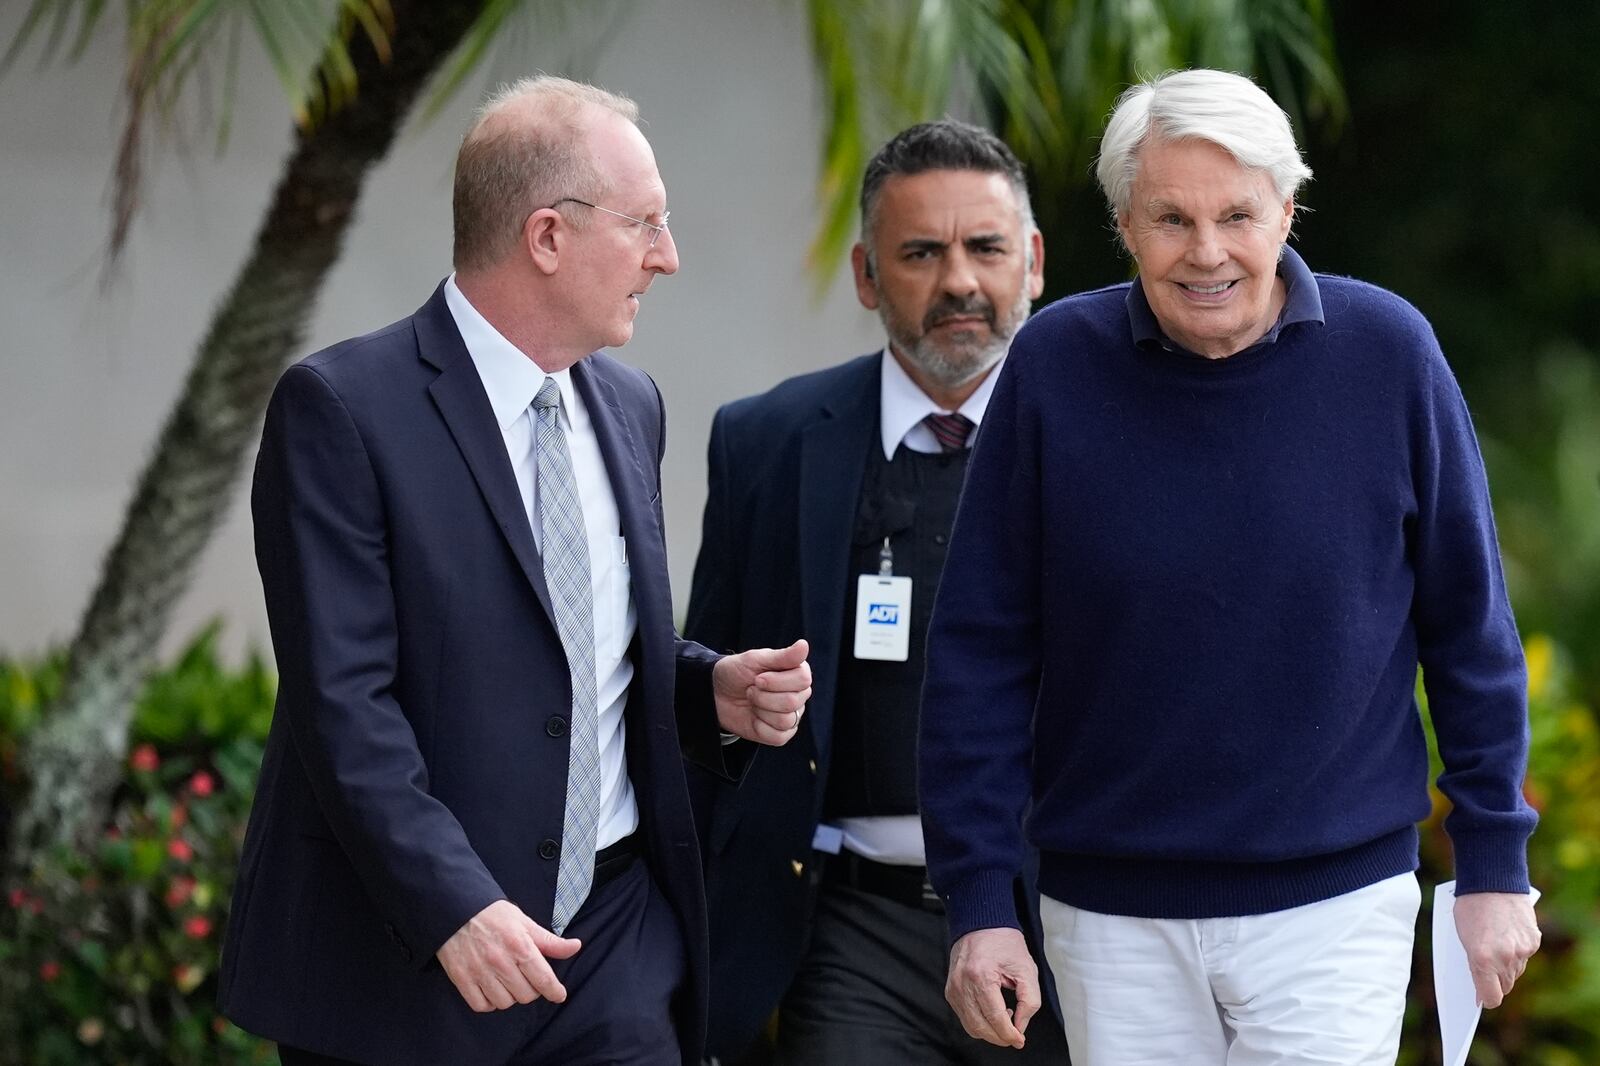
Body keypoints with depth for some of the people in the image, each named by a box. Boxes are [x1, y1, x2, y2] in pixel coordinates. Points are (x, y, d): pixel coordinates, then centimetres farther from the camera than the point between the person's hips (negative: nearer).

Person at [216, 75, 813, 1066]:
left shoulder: (630, 406, 13)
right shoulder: (343, 408, -10)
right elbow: (342, 697, -16)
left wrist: (711, 691, 2)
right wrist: (454, 908, -24)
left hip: (616, 945, 6)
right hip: (402, 945, -6)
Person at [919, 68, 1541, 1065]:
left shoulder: (1388, 351, -6)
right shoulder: (1055, 365, -6)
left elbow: (1469, 625, 2)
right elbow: (981, 648, -2)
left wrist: (1493, 862, 3)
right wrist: (980, 898, -5)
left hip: (1335, 902, -1)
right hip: (1111, 910, 1)